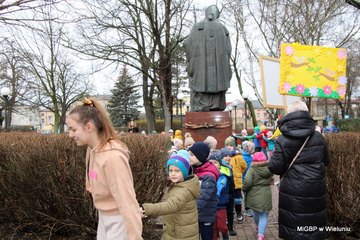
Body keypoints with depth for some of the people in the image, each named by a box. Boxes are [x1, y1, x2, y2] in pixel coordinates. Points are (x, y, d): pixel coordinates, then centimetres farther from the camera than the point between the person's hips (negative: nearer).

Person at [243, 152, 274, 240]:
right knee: (264, 216, 7)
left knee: (256, 213, 23)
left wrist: (244, 189, -4)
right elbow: (271, 180, 16)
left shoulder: (252, 169, -13)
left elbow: (247, 182, -21)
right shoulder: (269, 168, 1)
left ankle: (258, 227, 47)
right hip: (266, 196, 1)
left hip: (254, 196, -1)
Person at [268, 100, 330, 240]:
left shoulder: (282, 140, -11)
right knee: (314, 227, 17)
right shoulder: (318, 137, -2)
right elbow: (326, 161, 11)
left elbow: (275, 167, -13)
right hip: (315, 191, 3)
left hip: (292, 192, -3)